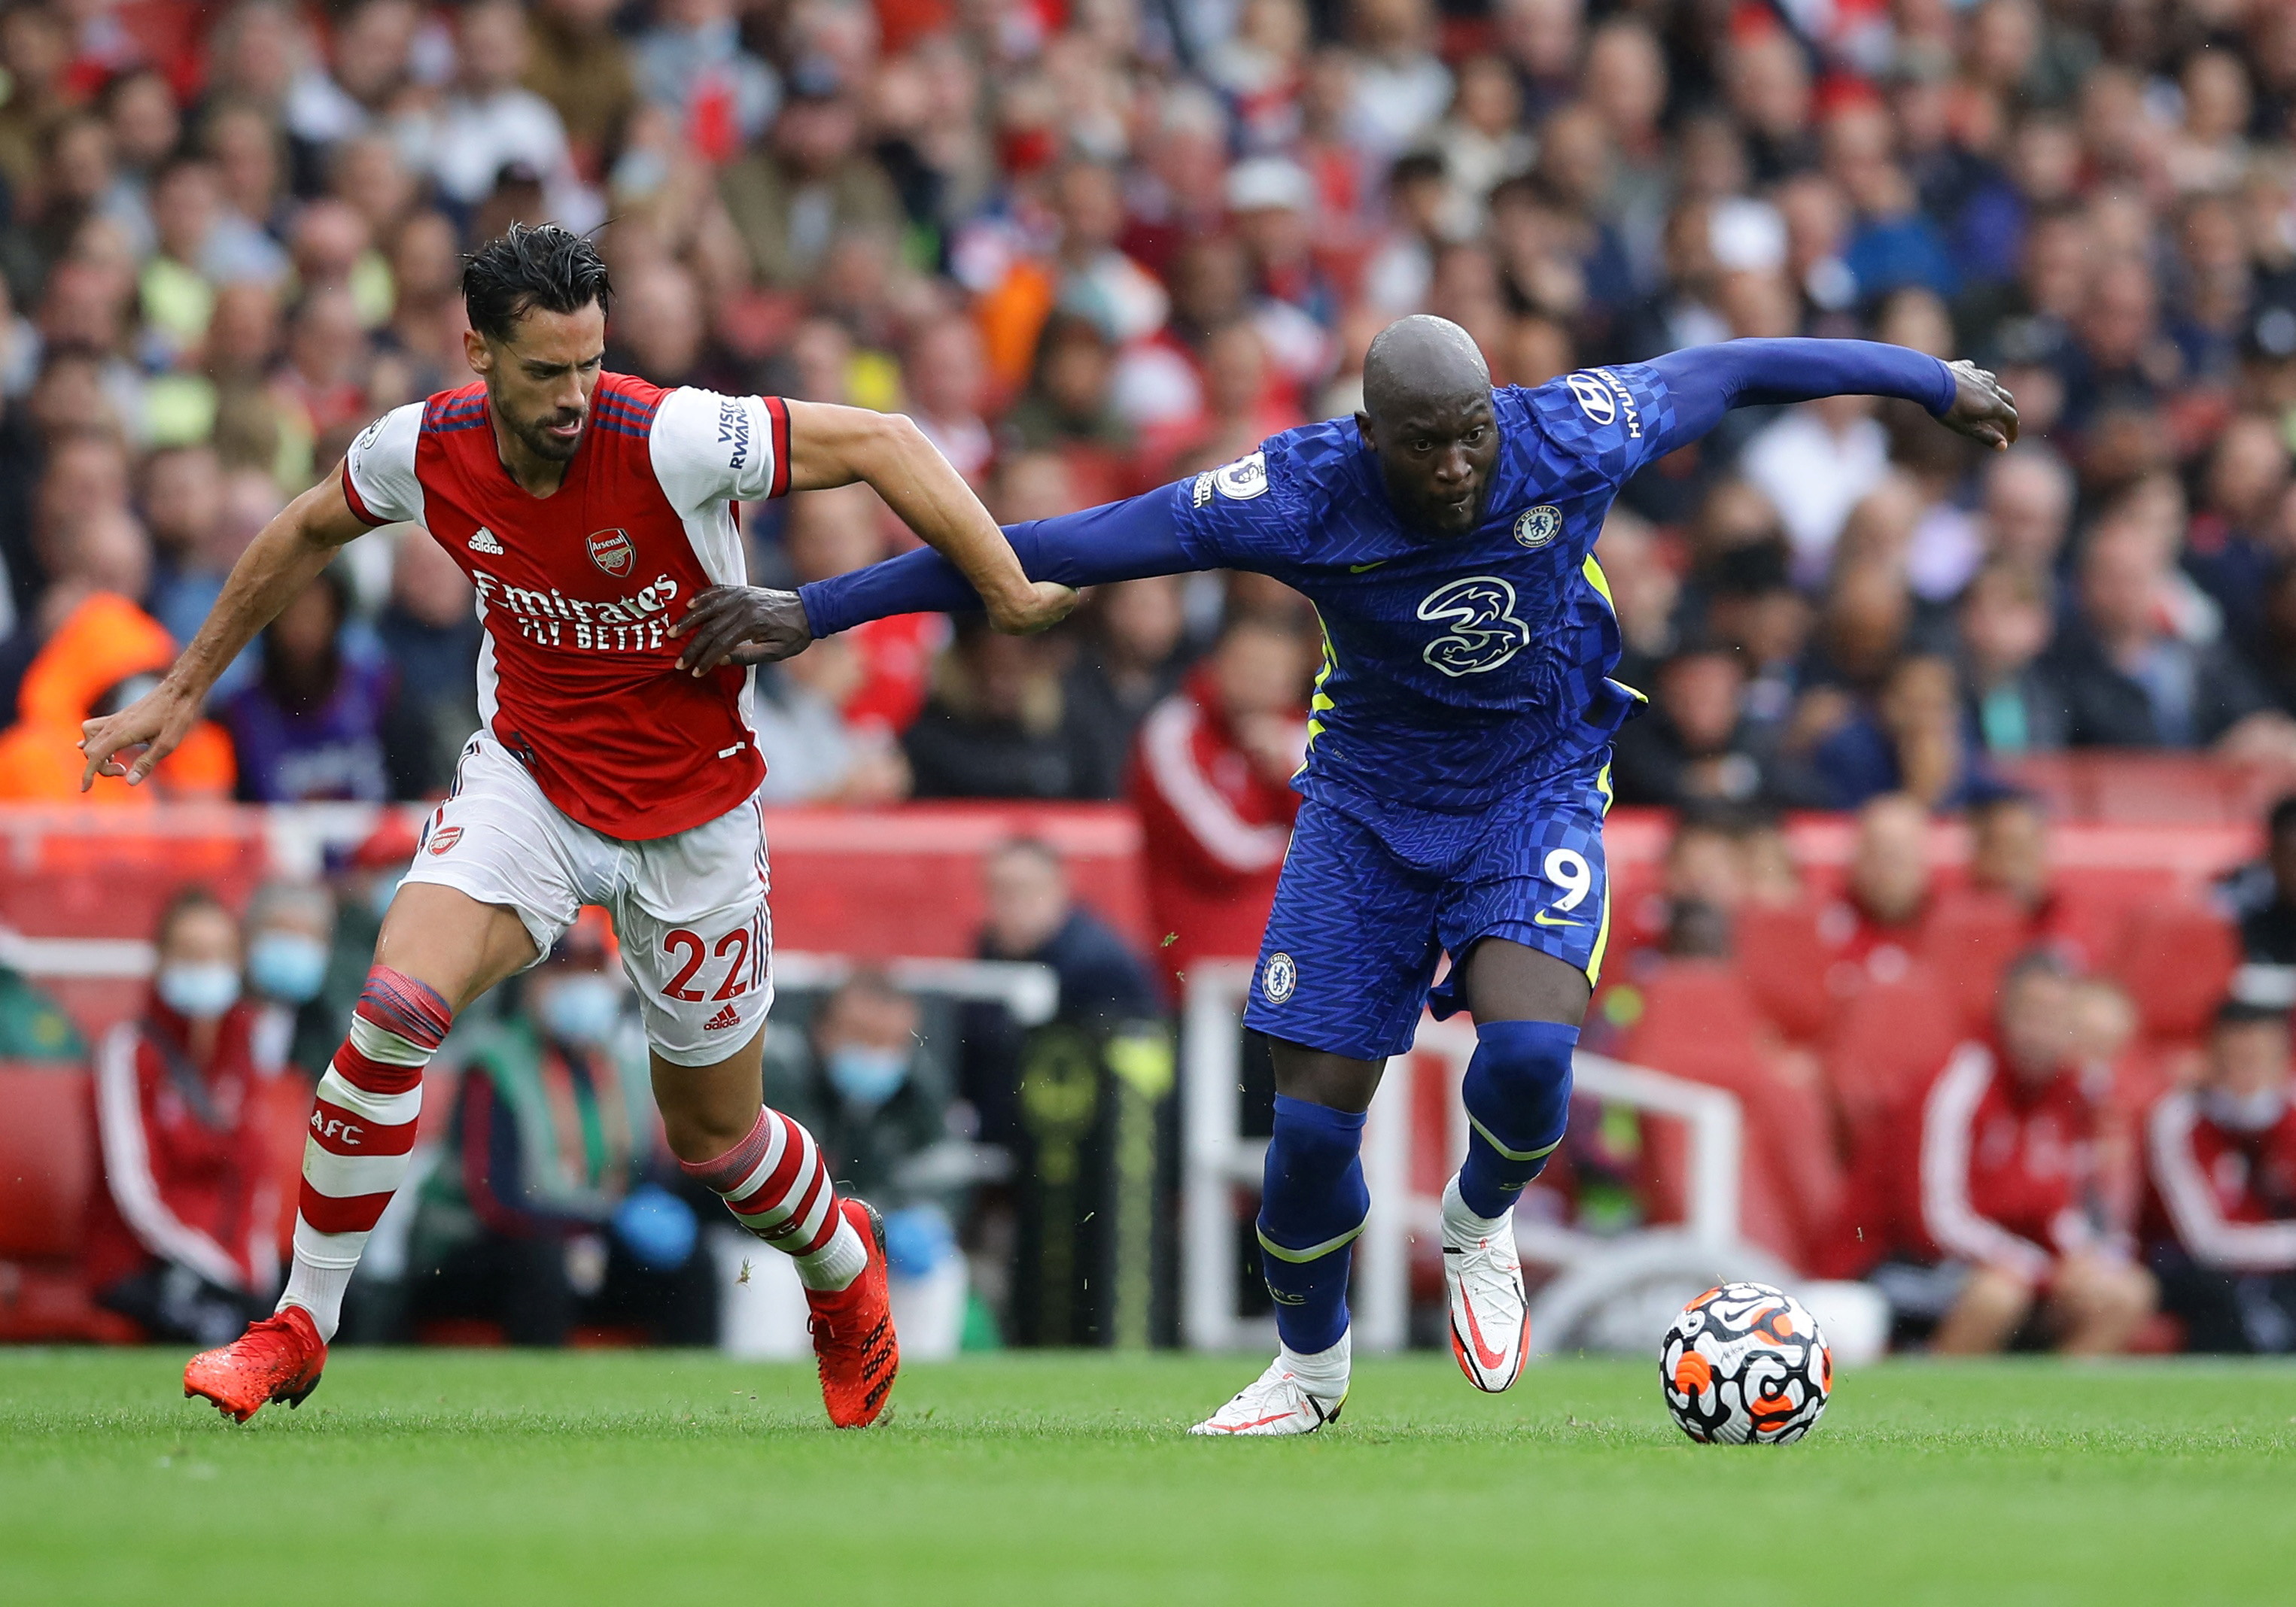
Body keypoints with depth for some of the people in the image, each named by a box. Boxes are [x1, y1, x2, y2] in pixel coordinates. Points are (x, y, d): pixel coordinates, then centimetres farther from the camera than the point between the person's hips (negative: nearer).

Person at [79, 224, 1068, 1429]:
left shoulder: (669, 441, -27)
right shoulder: (424, 450, -13)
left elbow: (880, 444, -21)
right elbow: (310, 531, 9)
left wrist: (1009, 596, -25)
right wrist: (184, 689, 16)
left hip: (692, 810, -2)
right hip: (531, 776, 2)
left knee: (713, 1135, 11)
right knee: (399, 1003, -23)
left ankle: (842, 1264, 46)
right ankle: (300, 1326, -10)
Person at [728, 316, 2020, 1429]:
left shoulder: (1570, 440, -22)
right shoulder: (1303, 495, -25)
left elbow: (1726, 371, -4)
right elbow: (1064, 548, -23)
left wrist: (1936, 380, 8)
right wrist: (822, 610, -23)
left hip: (1539, 790, 0)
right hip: (1370, 805, 0)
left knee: (1529, 1048, -26)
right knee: (1315, 1111, -4)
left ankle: (1481, 1226, 10)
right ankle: (1310, 1372, 24)